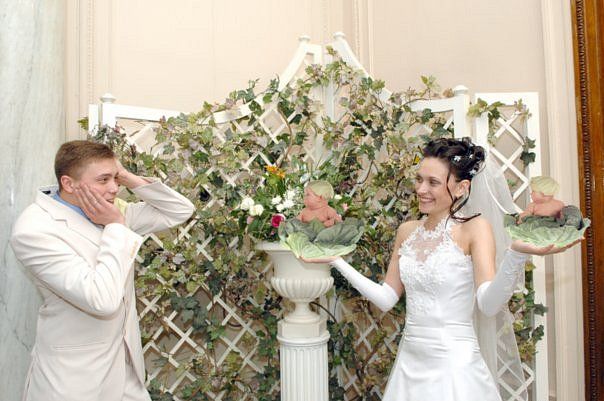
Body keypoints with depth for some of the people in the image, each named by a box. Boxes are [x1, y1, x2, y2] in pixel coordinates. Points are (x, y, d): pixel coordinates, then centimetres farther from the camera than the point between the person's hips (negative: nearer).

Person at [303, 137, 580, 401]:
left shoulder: (474, 228, -11)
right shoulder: (407, 231, 4)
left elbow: (489, 305, -21)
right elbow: (386, 298, 5)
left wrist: (517, 253, -37)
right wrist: (336, 260, 2)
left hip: (454, 365, -5)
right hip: (409, 361, 5)